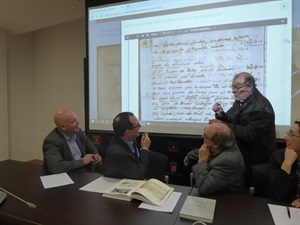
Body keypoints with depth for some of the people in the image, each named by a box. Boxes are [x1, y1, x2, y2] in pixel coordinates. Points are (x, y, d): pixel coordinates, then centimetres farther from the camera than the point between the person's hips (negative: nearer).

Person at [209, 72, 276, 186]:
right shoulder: (241, 101, 7)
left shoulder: (261, 107, -20)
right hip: (240, 151, 8)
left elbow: (249, 134, -29)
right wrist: (221, 113, -11)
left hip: (254, 157, -7)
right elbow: (231, 122, 10)